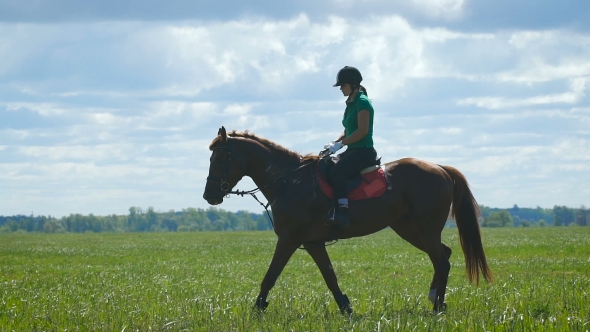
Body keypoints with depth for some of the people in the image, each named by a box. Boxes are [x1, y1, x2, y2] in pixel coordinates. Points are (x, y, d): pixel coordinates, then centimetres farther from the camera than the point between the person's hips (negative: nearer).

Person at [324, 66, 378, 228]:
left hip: (364, 151, -11)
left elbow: (362, 131, -19)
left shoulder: (362, 102, -11)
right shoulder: (351, 103, 18)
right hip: (353, 150, 11)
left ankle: (343, 212, -40)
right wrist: (334, 143, 4)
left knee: (336, 172, -32)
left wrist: (340, 144, -18)